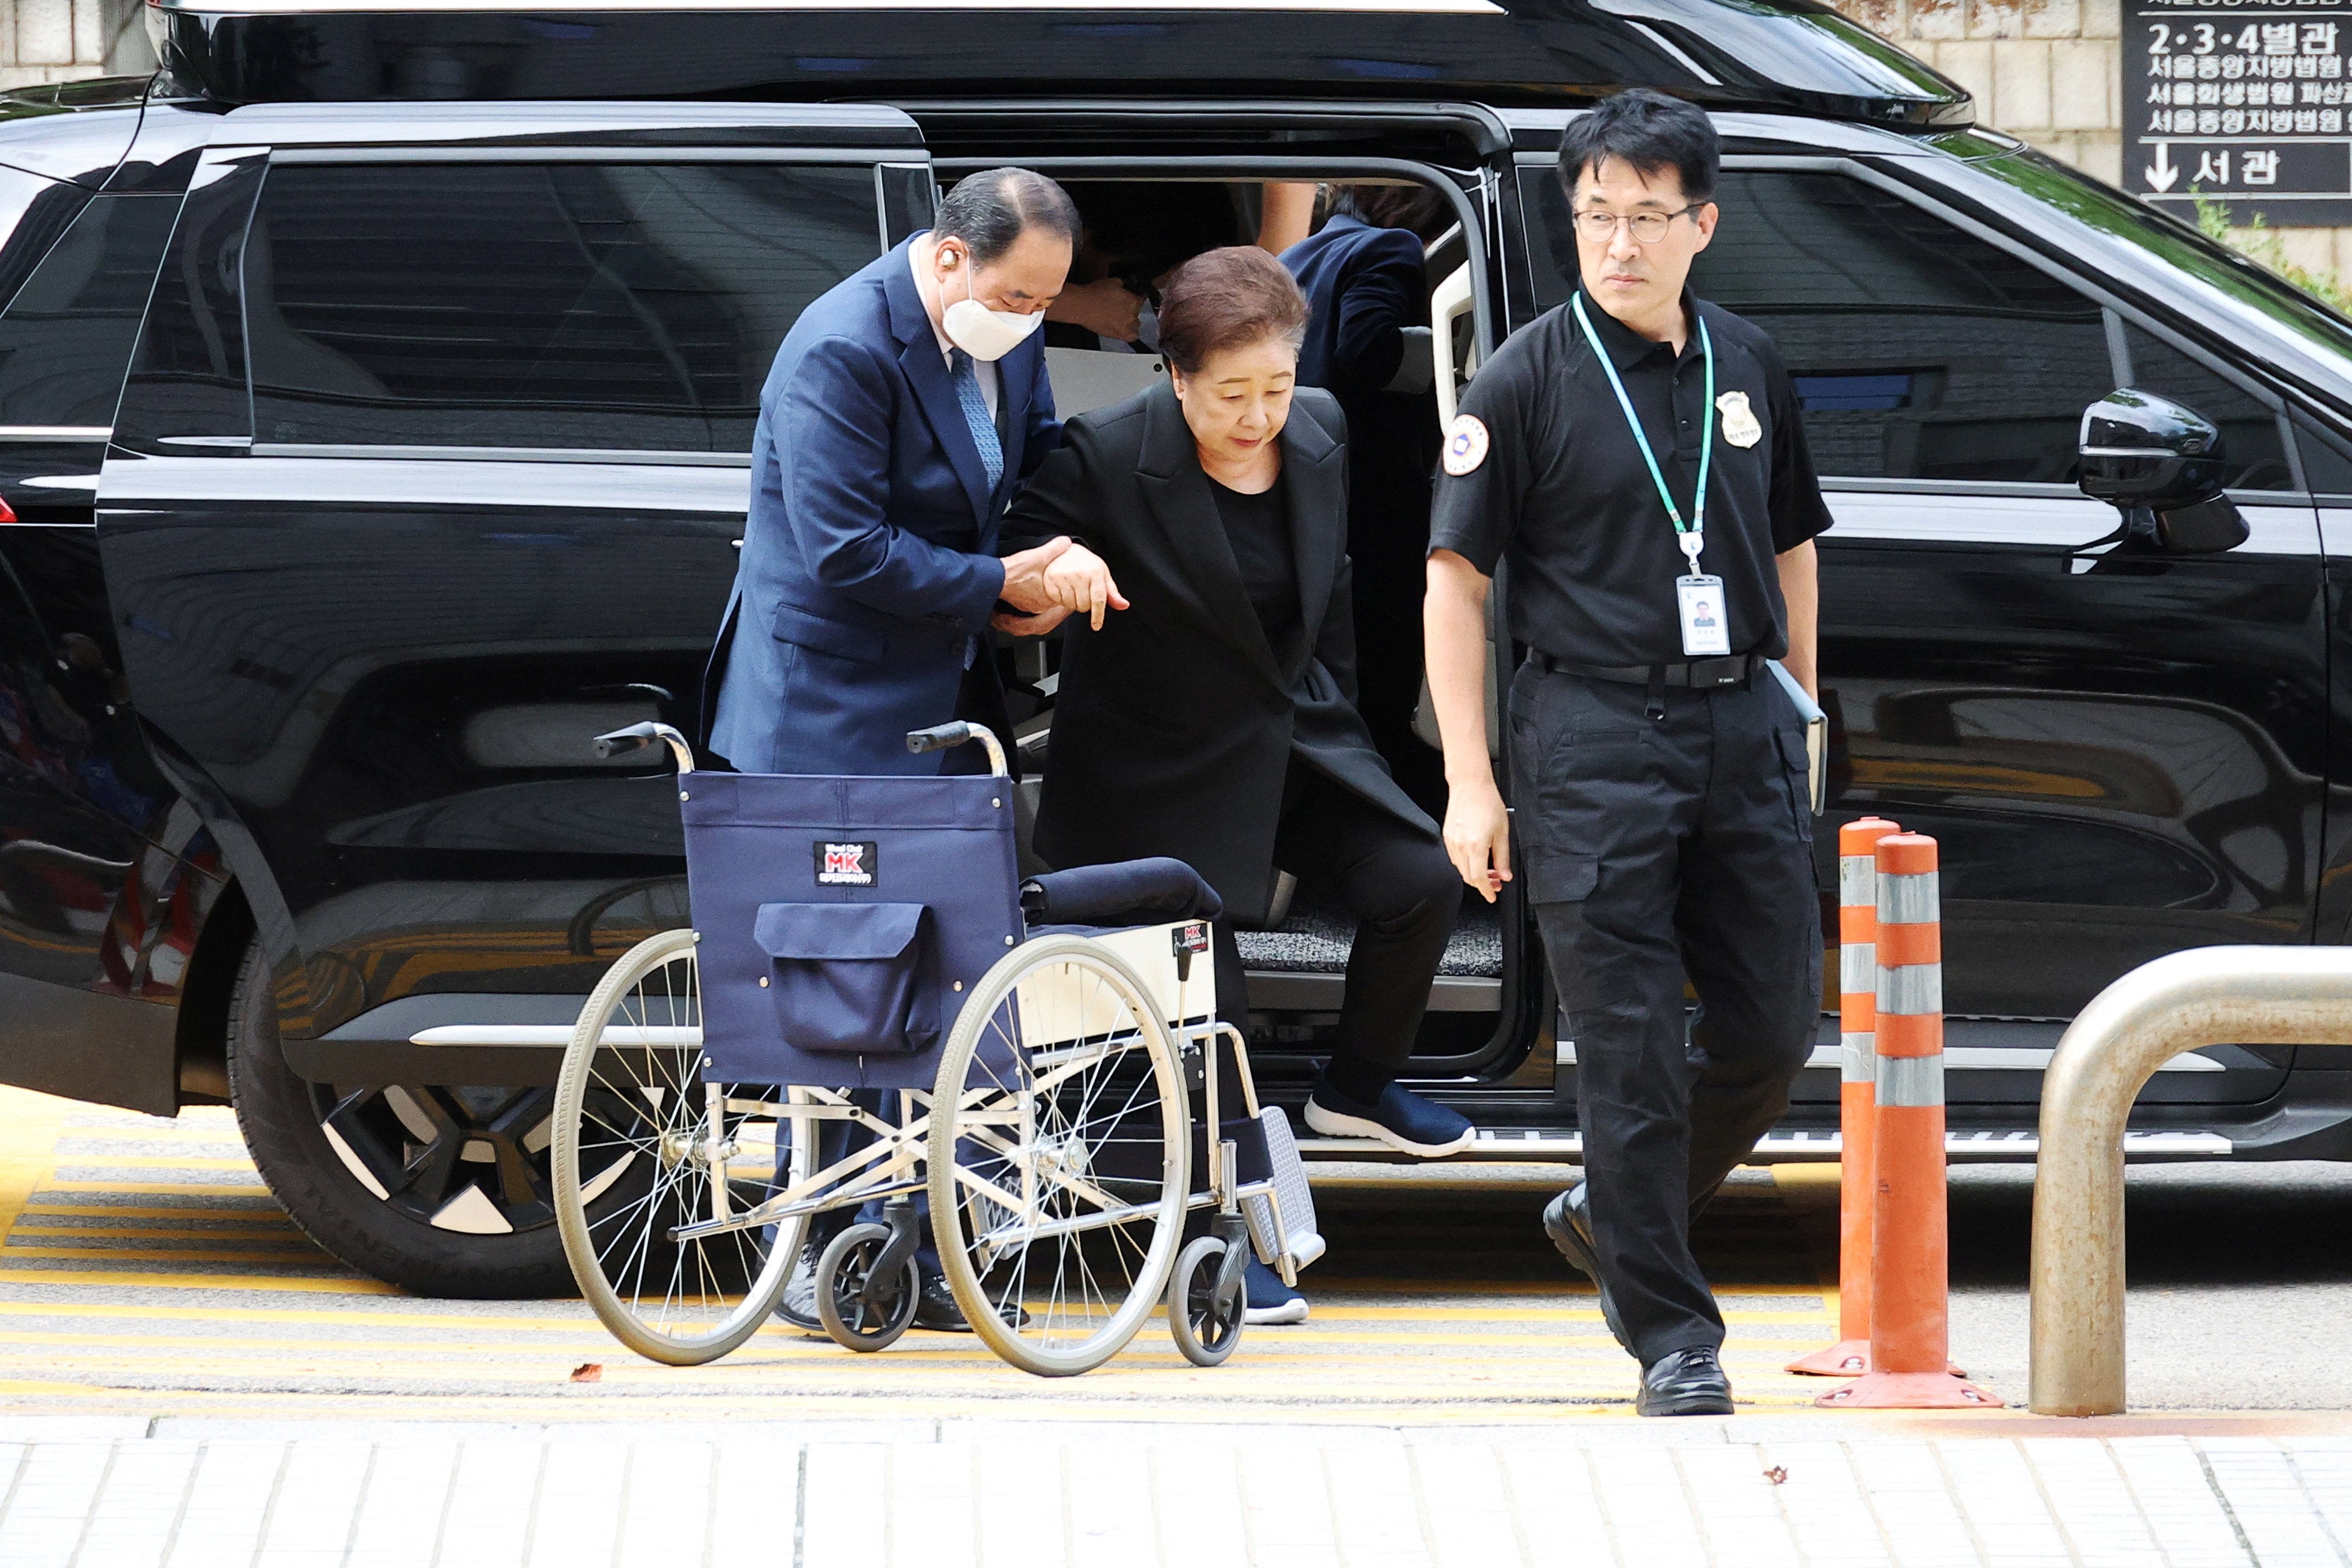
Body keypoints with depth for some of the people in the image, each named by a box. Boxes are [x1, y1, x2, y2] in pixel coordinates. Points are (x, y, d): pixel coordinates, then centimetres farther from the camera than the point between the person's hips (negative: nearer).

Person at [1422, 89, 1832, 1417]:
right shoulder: (1531, 382, -4)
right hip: (1594, 734, -5)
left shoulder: (1750, 370, 10)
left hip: (1742, 724, 5)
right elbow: (1455, 576, -4)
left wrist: (1797, 713, 18)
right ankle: (1672, 1334, 2)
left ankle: (1611, 1211, 28)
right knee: (1630, 1047, -4)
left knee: (1777, 1021, 4)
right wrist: (1472, 782, -8)